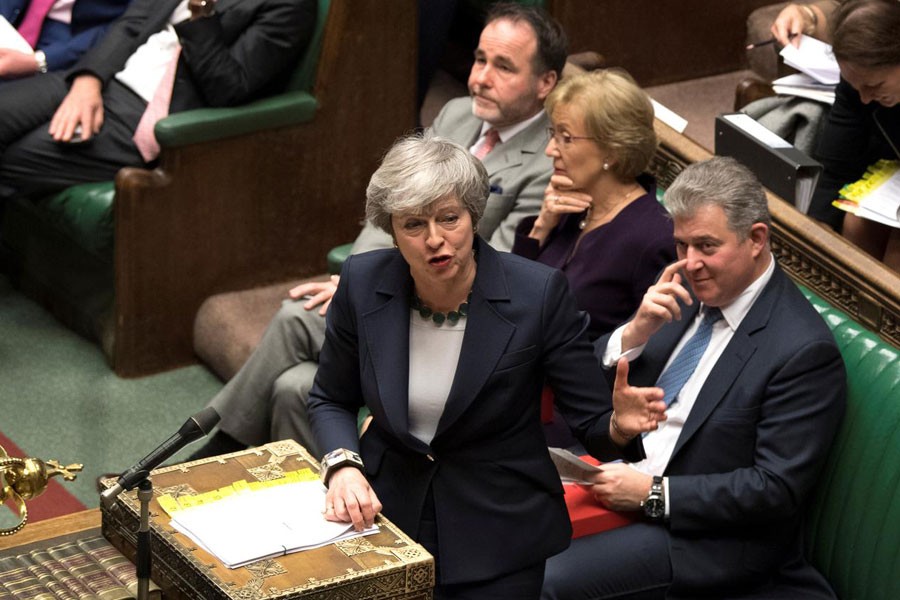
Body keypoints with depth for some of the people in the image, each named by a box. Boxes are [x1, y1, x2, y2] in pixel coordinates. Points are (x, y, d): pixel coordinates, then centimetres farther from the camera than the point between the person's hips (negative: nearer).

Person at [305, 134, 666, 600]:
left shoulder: (538, 293, -15)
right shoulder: (362, 283, -7)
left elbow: (591, 423, -10)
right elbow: (330, 400, 8)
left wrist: (620, 423, -34)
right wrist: (342, 466, -12)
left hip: (496, 534, -2)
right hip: (383, 507, 3)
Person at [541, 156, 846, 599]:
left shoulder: (804, 350, -16)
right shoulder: (686, 292, 5)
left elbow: (778, 490, -19)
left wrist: (653, 493, -21)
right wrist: (635, 333, -13)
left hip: (709, 532, -7)